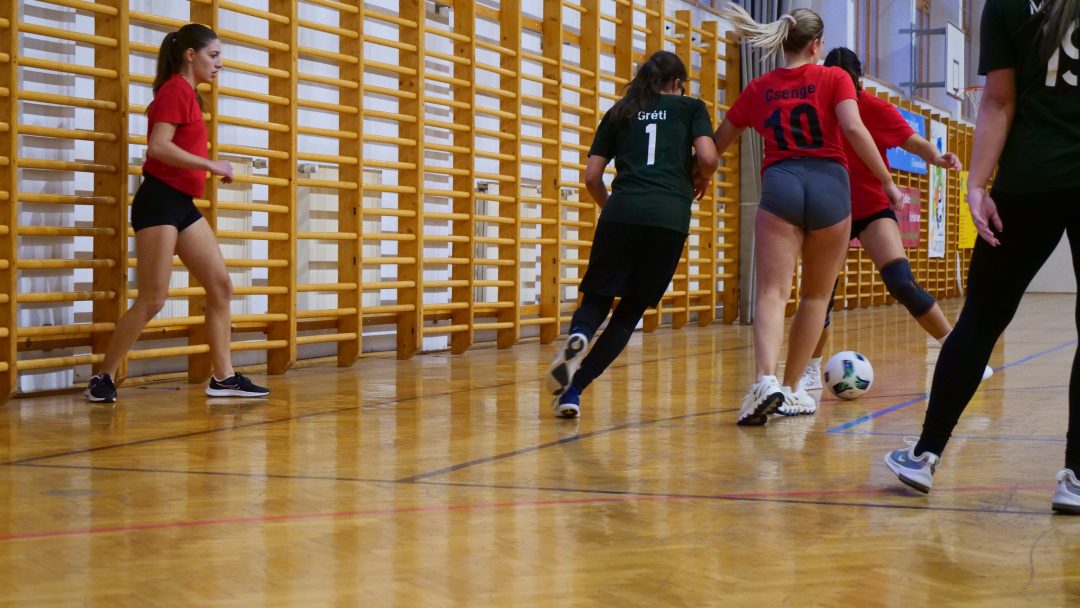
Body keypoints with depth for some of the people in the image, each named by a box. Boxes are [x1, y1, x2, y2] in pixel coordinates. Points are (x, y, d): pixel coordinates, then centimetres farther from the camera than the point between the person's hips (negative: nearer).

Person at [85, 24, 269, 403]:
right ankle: (103, 379, 2)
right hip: (159, 201, -10)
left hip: (182, 205, 10)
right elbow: (158, 147, -22)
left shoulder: (186, 93, 18)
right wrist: (211, 165, -18)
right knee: (152, 300, -8)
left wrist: (209, 169, 6)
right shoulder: (176, 89, -10)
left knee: (221, 286, 6)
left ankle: (223, 378, 9)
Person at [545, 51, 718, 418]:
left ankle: (578, 335, -26)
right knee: (630, 311, 9)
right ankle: (572, 390, -4)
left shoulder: (620, 112, 21)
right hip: (671, 216, -1)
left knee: (597, 299, 10)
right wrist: (694, 176, 21)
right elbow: (708, 158, 0)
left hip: (621, 212, 1)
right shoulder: (691, 107, 16)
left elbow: (592, 177, 15)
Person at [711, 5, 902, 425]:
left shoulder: (758, 90, 15)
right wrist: (887, 181, -4)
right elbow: (853, 129, -9)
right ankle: (791, 389, 16)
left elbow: (716, 146, 22)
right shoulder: (833, 79, 7)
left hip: (780, 186, 1)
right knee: (816, 296, 14)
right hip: (829, 186, -1)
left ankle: (766, 381, -32)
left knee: (772, 293, -8)